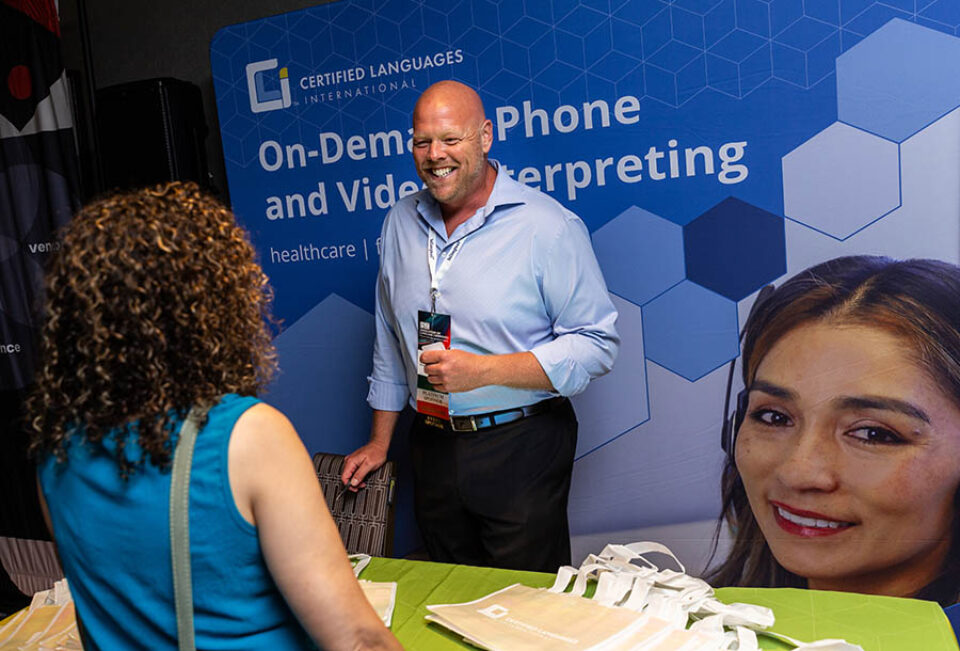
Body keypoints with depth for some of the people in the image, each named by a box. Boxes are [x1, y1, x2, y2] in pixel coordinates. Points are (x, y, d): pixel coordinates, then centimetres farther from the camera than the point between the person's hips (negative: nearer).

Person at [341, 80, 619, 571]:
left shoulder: (548, 226, -12)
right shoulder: (402, 222, 5)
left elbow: (597, 343, -13)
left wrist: (484, 370, -22)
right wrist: (379, 440, 16)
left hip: (521, 447, -4)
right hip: (433, 446, 5)